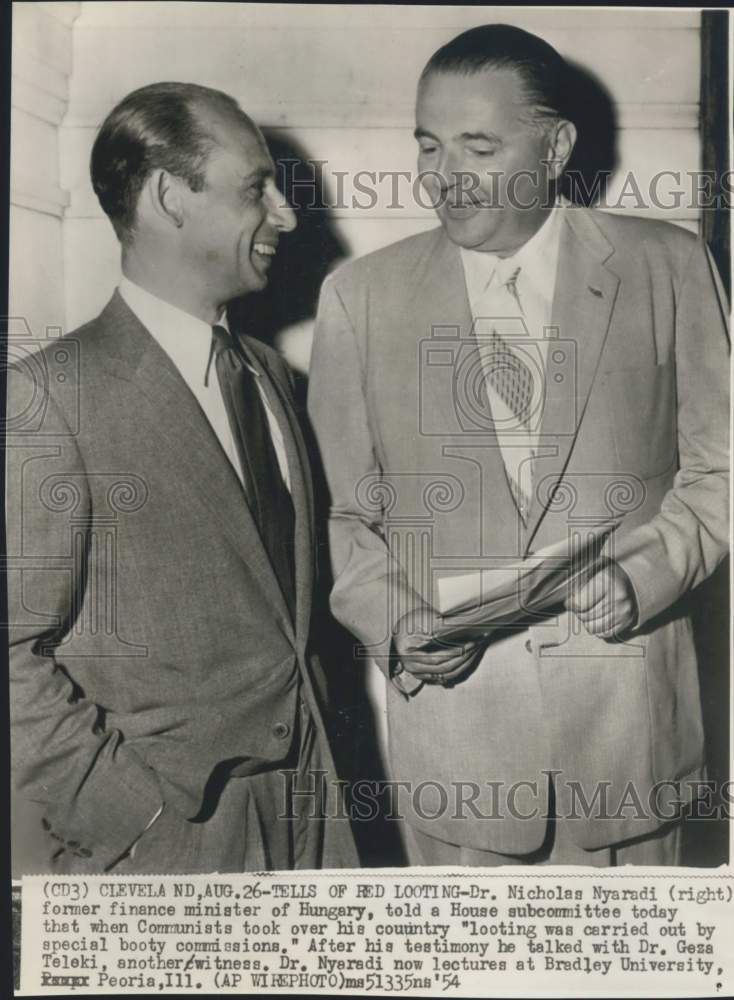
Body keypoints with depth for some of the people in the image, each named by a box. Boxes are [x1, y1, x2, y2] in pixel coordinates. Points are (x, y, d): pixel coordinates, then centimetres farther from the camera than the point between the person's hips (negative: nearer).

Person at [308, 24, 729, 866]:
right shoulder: (359, 297, 0)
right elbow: (341, 512, 5)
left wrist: (643, 575, -13)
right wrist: (392, 622, -11)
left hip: (626, 709, 1)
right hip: (450, 708, 0)